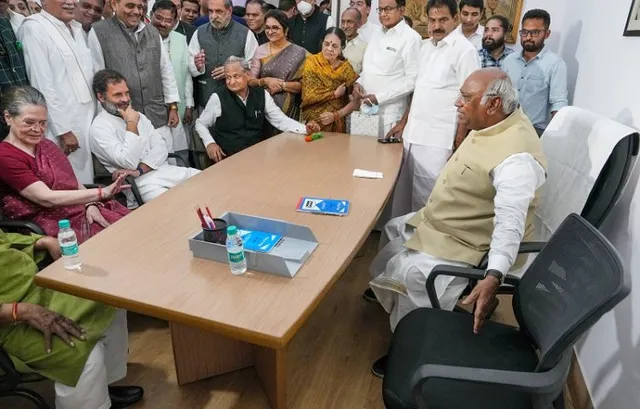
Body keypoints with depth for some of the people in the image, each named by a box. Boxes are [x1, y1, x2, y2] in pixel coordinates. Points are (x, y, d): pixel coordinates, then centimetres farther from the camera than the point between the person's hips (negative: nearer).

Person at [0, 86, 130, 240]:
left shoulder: (46, 145, 16)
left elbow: (73, 181, 13)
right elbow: (47, 198, -19)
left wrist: (91, 204, -8)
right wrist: (101, 193, -27)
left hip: (82, 210, 7)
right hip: (54, 226, -7)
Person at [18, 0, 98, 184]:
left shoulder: (76, 28, 13)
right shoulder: (34, 28, -10)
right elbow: (42, 84, -14)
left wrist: (96, 116, 14)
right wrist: (63, 130, -16)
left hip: (89, 120, 7)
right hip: (63, 125, -7)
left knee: (86, 181, 11)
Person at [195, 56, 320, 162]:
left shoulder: (262, 95, 3)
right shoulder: (218, 97, -4)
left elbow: (281, 120, 4)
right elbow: (201, 124, 7)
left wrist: (305, 128, -12)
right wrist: (209, 143, -10)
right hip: (228, 158, -3)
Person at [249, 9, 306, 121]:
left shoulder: (298, 53, -3)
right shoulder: (260, 50, 3)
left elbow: (304, 85, -6)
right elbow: (250, 81, 5)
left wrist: (282, 85, -16)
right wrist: (265, 81, -13)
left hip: (288, 109, -1)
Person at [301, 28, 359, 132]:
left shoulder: (346, 68, 1)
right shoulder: (312, 62, -2)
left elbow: (356, 101, -4)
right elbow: (308, 96, -10)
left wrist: (336, 115, -14)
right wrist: (335, 94, -9)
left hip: (336, 125, 1)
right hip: (311, 123, 0)